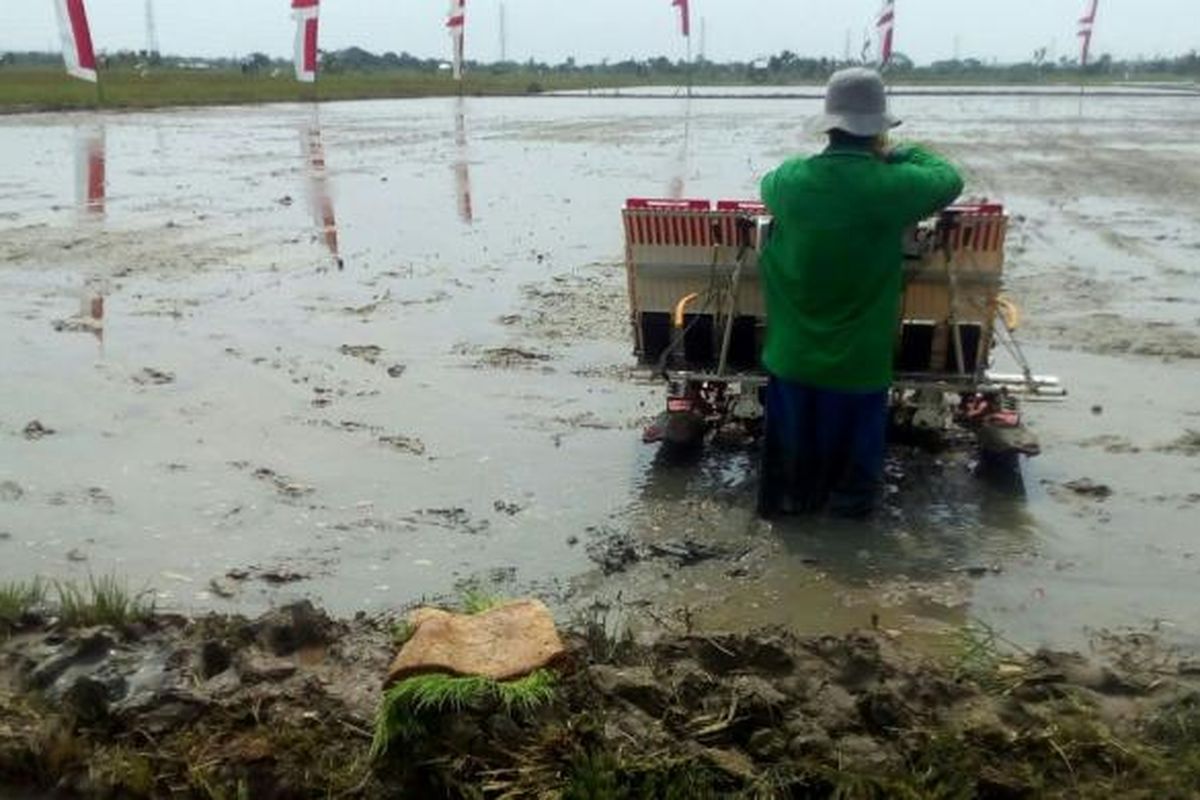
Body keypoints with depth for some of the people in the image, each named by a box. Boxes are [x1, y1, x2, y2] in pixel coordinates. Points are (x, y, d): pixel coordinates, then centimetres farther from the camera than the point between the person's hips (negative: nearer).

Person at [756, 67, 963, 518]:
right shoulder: (892, 187, -19)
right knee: (853, 436, 17)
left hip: (795, 353, 3)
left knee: (794, 434, 20)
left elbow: (767, 186, 14)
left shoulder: (791, 179, -12)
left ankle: (790, 496, 35)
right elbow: (950, 179, 1)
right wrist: (896, 155, 7)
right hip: (857, 359, -2)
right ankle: (848, 498, 32)